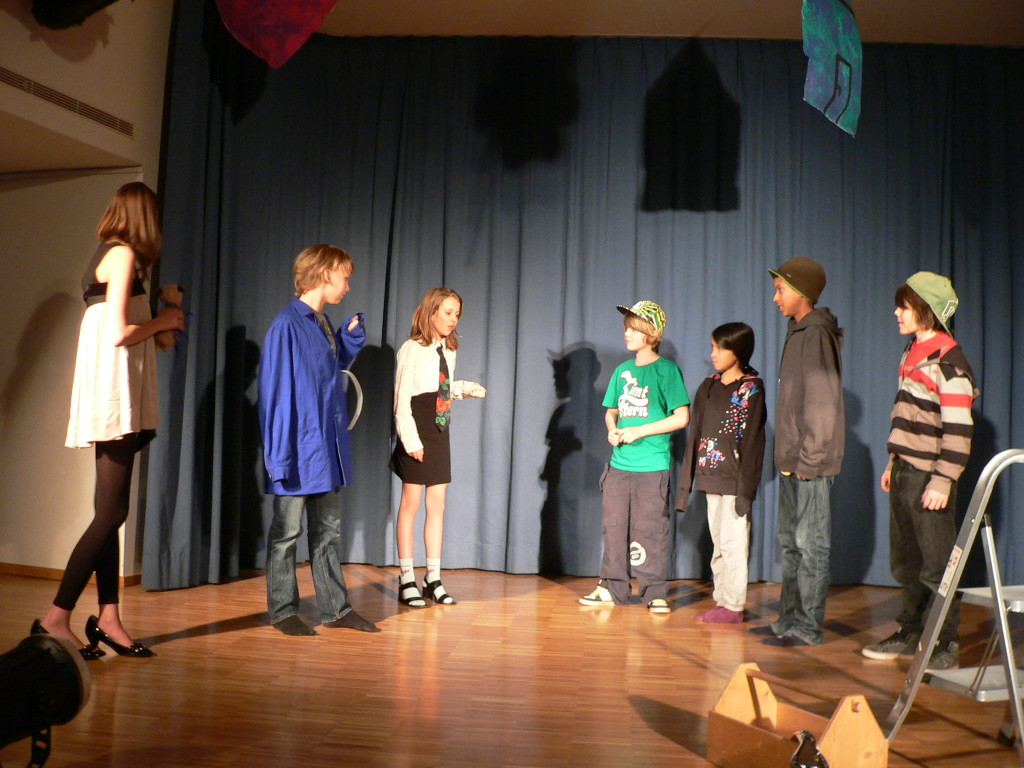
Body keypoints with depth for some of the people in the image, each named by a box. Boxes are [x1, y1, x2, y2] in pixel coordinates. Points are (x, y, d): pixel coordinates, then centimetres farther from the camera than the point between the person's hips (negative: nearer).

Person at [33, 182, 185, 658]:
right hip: (113, 400, -10)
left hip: (116, 401, 10)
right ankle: (56, 618, -3)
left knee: (109, 512, 8)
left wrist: (159, 325, 17)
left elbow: (110, 330, 12)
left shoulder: (110, 255, 18)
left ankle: (107, 619, 13)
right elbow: (118, 333, -16)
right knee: (111, 512, -8)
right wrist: (164, 321, -3)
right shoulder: (124, 254, -8)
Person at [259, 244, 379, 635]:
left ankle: (335, 607, 23)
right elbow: (276, 393, -15)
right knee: (287, 532, 5)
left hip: (328, 448, 8)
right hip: (300, 449, -8)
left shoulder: (324, 324, 10)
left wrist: (350, 337, 8)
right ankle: (283, 610, 18)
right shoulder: (287, 324, -13)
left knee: (328, 531, 14)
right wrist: (280, 453, -17)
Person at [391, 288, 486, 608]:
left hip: (440, 435, 7)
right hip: (417, 436, -7)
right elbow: (402, 398, -14)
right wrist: (411, 439, -20)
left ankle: (433, 577, 17)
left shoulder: (448, 351, 10)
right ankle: (407, 579, 10)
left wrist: (465, 388, -1)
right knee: (410, 504, 1)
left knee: (437, 506, 9)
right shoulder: (412, 349, -11)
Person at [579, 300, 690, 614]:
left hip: (652, 465, -5)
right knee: (614, 526, 8)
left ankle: (656, 593, 10)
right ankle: (613, 587, 19)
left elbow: (681, 417, -8)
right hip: (619, 462, 5)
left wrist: (638, 431, -12)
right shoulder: (622, 371, 12)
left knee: (650, 531, -1)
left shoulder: (667, 370, -4)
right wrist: (613, 430, -2)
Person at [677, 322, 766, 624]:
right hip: (711, 478, 6)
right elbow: (695, 434, 11)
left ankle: (733, 606, 6)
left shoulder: (751, 389, -5)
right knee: (718, 543, 12)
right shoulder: (709, 386, 12)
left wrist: (745, 486, -15)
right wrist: (686, 479, 7)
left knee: (733, 542, -2)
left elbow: (752, 441, -10)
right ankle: (721, 599, 20)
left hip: (733, 482, -6)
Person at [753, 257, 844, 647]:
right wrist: (789, 455, 15)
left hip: (811, 463, -10)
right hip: (792, 460, 10)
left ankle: (808, 628, 4)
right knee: (791, 542, 15)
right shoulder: (798, 331, 16)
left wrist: (809, 457, -18)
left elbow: (823, 402, -18)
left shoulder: (817, 333, -13)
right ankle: (790, 619, 24)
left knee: (811, 545, -3)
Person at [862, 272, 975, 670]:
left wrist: (943, 482, -20)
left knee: (937, 565, 1)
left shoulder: (949, 362, -14)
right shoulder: (912, 353, 14)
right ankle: (909, 634, 28)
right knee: (905, 562, 16)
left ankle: (946, 647, 12)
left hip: (929, 479, -9)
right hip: (904, 473, 9)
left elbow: (958, 430, -18)